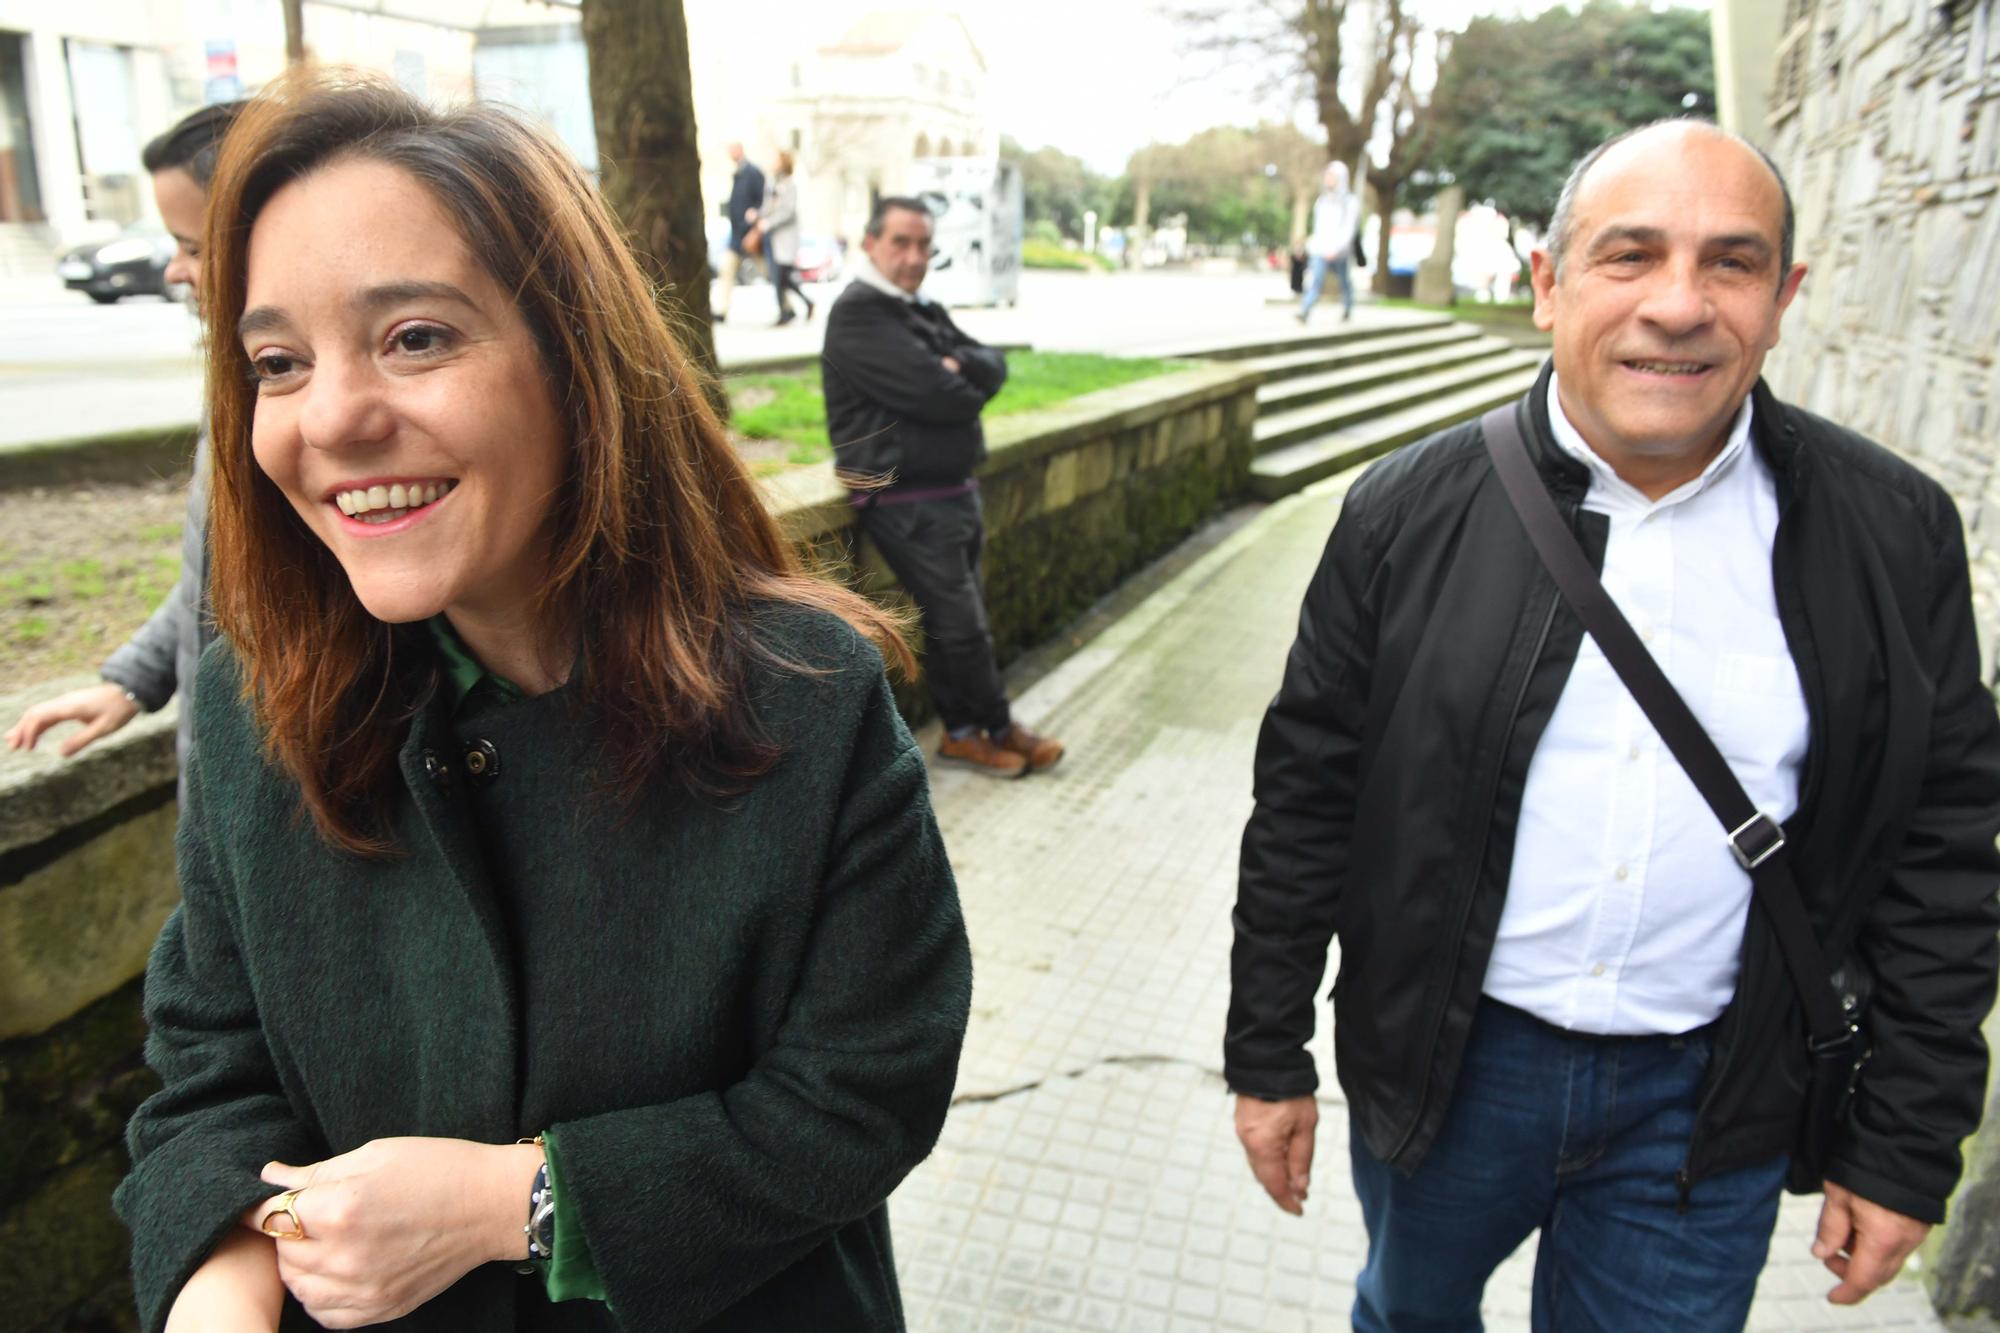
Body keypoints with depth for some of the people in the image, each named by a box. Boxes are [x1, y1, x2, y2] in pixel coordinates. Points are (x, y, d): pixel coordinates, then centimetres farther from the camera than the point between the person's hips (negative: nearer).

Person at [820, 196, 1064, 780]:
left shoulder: (923, 312, 17)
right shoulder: (858, 315, -13)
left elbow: (994, 365, 7)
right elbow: (935, 395, -23)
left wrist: (959, 367, -14)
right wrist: (966, 386, -1)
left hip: (953, 491, 9)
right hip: (905, 501, -9)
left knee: (951, 620, 13)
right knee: (963, 622, -3)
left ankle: (962, 731, 23)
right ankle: (997, 728, 13)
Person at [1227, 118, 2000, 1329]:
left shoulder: (1894, 533, -7)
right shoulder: (1413, 512, -11)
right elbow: (1308, 794, -6)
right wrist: (1269, 1053, -1)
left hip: (1711, 1097, 0)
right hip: (1445, 1061, 1)